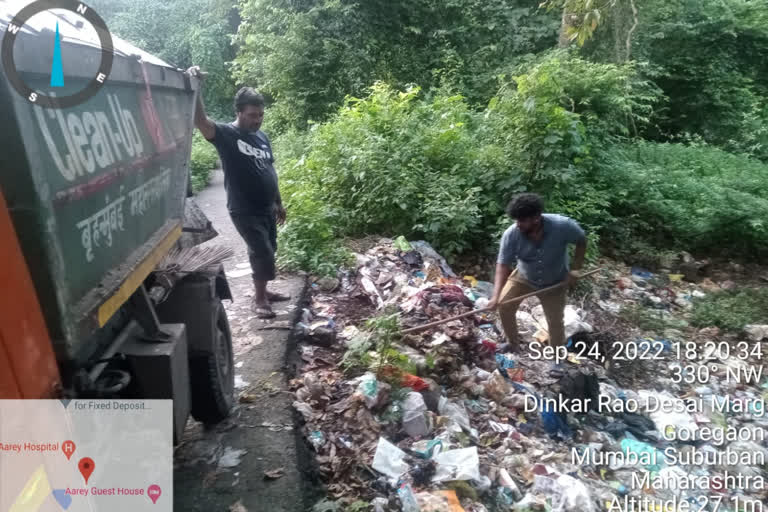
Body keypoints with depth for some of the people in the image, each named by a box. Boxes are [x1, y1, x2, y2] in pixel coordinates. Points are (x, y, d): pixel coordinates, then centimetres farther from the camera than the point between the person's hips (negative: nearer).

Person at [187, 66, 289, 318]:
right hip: (244, 211, -7)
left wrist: (279, 203, 18)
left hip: (267, 208, 7)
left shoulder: (262, 136, 8)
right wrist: (195, 87, -44)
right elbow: (201, 121, -31)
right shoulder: (226, 134, -11)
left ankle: (262, 290, 34)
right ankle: (259, 298, 13)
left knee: (266, 252, 16)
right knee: (262, 252, -5)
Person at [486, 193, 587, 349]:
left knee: (555, 323, 5)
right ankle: (513, 344, 22)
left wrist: (576, 269, -18)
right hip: (523, 276, 2)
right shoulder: (511, 234, -30)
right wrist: (496, 295, -37)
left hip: (554, 282, -1)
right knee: (504, 306, -4)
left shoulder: (562, 226, -33)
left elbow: (581, 240, -12)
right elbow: (503, 264, -27)